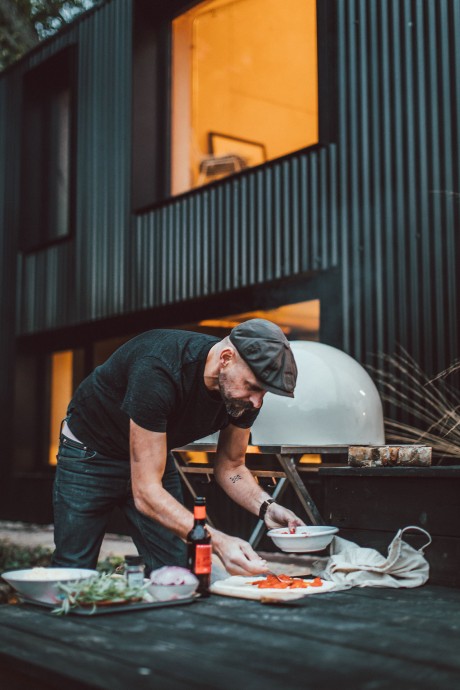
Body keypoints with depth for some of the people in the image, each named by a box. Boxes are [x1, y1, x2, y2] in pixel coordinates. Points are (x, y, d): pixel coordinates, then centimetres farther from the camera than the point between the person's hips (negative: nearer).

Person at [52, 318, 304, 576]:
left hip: (152, 455, 6)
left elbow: (230, 467, -2)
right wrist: (219, 542, -48)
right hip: (90, 455, -5)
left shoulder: (245, 396, -18)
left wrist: (266, 506, -22)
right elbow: (145, 492, -39)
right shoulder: (157, 370, -39)